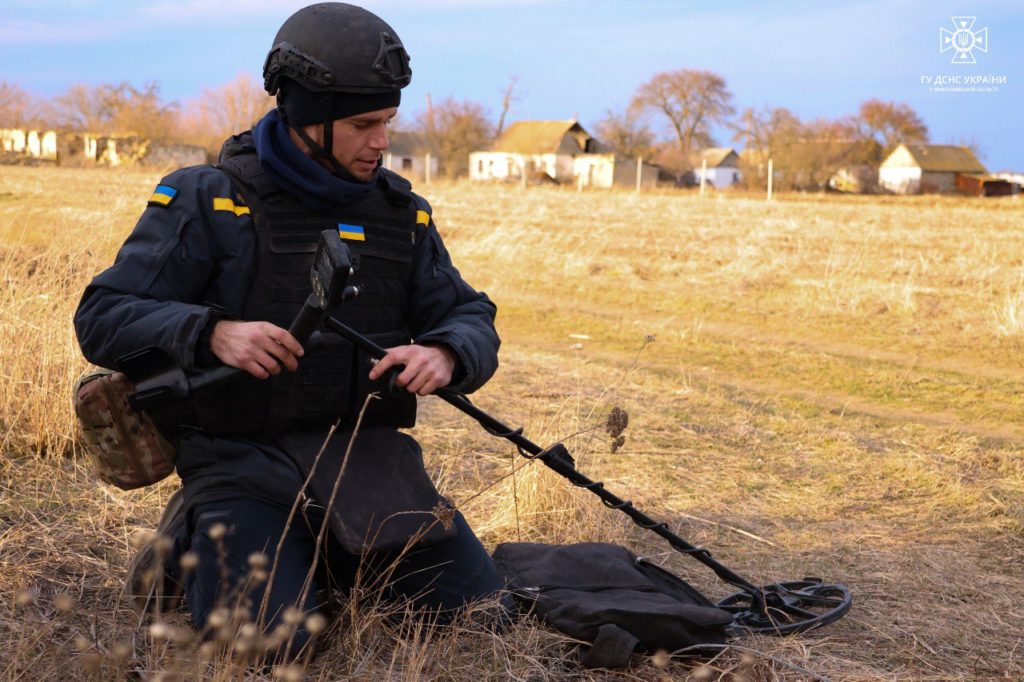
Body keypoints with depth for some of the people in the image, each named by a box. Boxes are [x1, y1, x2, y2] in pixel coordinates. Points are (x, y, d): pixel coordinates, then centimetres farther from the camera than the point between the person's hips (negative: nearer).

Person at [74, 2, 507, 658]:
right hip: (245, 462, -4)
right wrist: (212, 333, -26)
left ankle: (341, 561, 19)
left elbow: (473, 320, 10)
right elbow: (104, 317, -7)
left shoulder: (401, 212, 9)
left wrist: (446, 355, -16)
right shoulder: (208, 202, -4)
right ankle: (191, 548, 9)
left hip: (368, 458, 4)